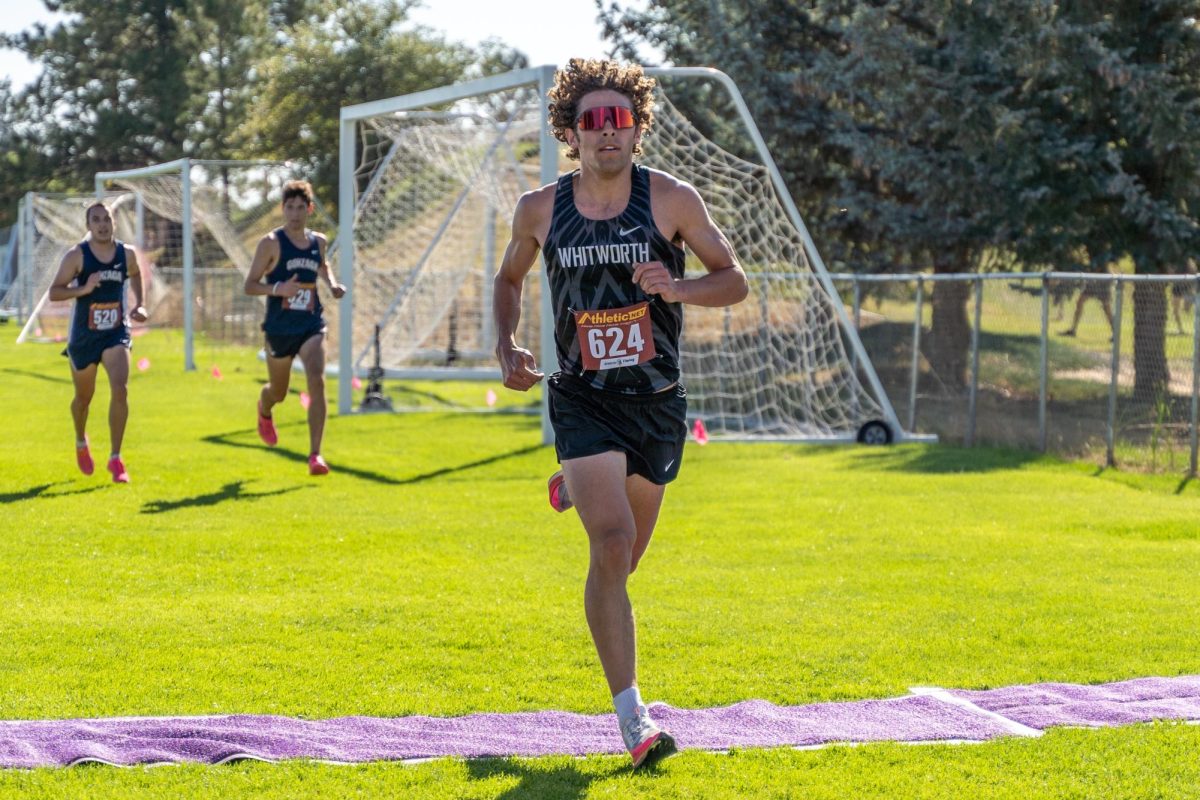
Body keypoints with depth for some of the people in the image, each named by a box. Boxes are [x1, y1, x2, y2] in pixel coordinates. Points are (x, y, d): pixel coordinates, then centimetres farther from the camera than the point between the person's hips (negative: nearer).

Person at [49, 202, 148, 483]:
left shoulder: (127, 253, -1)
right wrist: (84, 289, -27)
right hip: (83, 338, -1)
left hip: (116, 333, 1)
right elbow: (54, 292, -12)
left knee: (120, 389, -20)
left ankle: (116, 459, -13)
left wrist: (139, 304, 9)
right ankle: (81, 443, 47)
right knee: (83, 397, 15)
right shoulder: (76, 256, -11)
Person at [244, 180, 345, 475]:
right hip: (279, 329, -2)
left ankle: (315, 454, -20)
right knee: (278, 392, 15)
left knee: (317, 382, -21)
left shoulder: (318, 241, 6)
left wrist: (332, 284, 9)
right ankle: (264, 411, 55)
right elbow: (250, 285, -8)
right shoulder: (271, 243, -8)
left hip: (311, 326, 2)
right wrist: (278, 288, -26)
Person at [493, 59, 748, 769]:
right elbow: (510, 277, 17)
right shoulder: (541, 210, -2)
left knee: (624, 559, 15)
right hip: (583, 399, -1)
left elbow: (736, 281, -1)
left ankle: (578, 491, 52)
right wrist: (506, 345, 0)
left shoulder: (671, 200, -6)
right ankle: (633, 718, -16)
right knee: (613, 544, -20)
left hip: (657, 403, 2)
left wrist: (677, 287, -20)